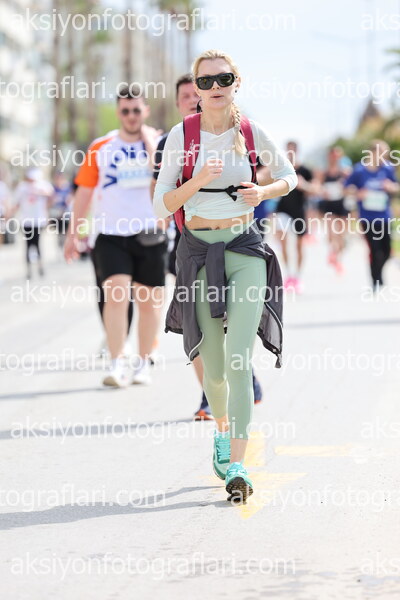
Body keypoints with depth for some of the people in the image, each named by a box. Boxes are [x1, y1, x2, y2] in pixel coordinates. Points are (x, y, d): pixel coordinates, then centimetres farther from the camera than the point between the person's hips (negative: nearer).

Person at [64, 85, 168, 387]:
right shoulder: (101, 148, 4)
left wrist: (149, 142, -12)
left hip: (150, 235, 1)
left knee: (149, 301, 7)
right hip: (112, 235, -1)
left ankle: (143, 363, 21)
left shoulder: (159, 143, 3)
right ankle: (117, 365, -14)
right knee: (115, 295, -15)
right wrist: (73, 233, 9)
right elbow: (85, 191, 9)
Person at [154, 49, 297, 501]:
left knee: (239, 358, -14)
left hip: (245, 248, 0)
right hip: (199, 250, 1)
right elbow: (162, 206, -3)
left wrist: (263, 192, -5)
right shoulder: (181, 136, -3)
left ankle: (236, 464, -14)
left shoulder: (251, 132, 0)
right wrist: (197, 181, -20)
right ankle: (221, 430, 41)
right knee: (213, 364, 10)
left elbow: (289, 176, 15)